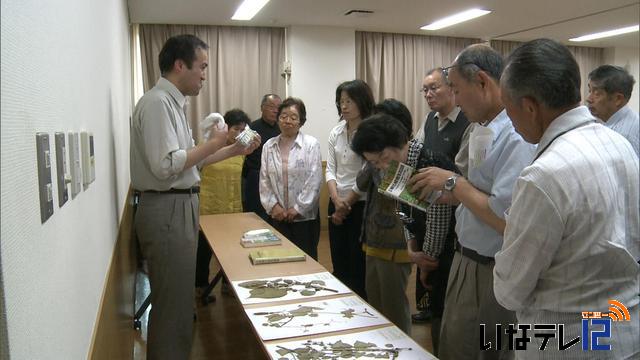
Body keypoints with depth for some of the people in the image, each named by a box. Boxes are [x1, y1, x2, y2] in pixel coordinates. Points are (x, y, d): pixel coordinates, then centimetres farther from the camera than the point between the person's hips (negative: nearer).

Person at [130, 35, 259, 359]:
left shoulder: (172, 102, 15)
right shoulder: (157, 102, -15)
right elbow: (166, 165, -24)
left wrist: (234, 150, 15)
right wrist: (214, 142, -14)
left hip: (178, 208, 10)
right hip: (167, 211, -10)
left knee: (178, 301, 20)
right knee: (173, 306, -1)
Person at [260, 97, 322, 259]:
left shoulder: (311, 144, -5)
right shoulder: (269, 146, 7)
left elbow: (314, 180, -10)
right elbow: (264, 179, 6)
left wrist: (298, 208, -11)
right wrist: (273, 205, -4)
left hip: (305, 216, -3)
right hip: (278, 216, 3)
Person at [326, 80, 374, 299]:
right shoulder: (336, 132, 7)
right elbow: (330, 170, 5)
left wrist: (347, 204, -8)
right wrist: (337, 200, -9)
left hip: (360, 205, -6)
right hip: (337, 204, 6)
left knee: (358, 266, 4)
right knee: (338, 265, 15)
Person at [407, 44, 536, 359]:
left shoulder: (517, 136, -23)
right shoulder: (482, 129, 7)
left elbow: (506, 220, -28)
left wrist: (454, 182, -19)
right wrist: (449, 193, 2)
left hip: (490, 274, -9)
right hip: (466, 262, 9)